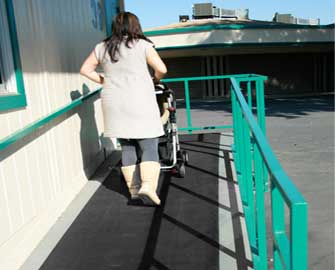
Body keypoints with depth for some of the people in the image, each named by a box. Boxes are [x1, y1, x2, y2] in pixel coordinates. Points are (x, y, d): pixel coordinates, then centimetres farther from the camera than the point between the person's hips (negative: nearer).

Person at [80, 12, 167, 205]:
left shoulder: (102, 48, 10)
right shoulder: (142, 44, -1)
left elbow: (85, 69, 16)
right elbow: (162, 69, -6)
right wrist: (154, 80, 14)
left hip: (114, 104, 4)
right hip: (139, 102, -4)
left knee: (127, 147, 11)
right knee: (149, 147, -1)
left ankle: (134, 189, 15)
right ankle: (148, 186, -18)